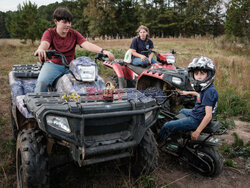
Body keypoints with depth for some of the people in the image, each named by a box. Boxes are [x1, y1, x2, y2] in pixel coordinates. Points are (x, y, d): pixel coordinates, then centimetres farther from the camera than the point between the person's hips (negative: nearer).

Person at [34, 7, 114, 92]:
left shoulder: (74, 34, 6)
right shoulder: (50, 33, 0)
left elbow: (87, 44, -10)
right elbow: (44, 43, -22)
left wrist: (103, 51, -29)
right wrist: (40, 49, -50)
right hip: (53, 64, -1)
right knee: (42, 82, -29)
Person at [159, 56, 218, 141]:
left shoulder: (209, 91, -28)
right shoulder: (205, 88, 0)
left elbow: (208, 115, -31)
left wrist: (197, 132, -29)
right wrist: (187, 92, 37)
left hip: (196, 120, -10)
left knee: (168, 126, -11)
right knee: (182, 111, 37)